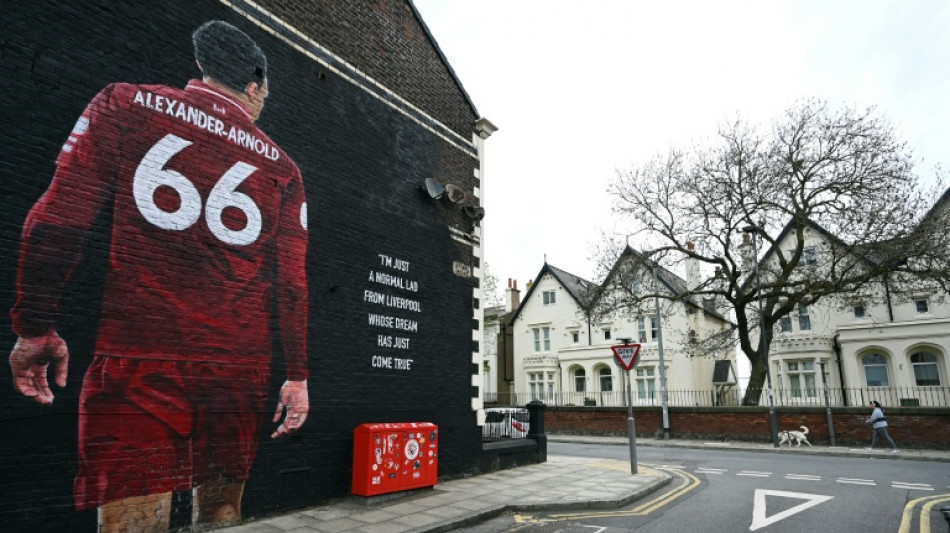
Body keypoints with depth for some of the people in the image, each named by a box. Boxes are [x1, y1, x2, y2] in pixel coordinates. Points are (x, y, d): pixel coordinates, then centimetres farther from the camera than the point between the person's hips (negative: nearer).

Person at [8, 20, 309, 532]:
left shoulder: (124, 105, 7)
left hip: (138, 357, -2)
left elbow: (57, 221, -1)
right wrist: (297, 375, 8)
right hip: (239, 368, 3)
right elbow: (292, 280, 5)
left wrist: (35, 328, 8)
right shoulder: (279, 166, 10)